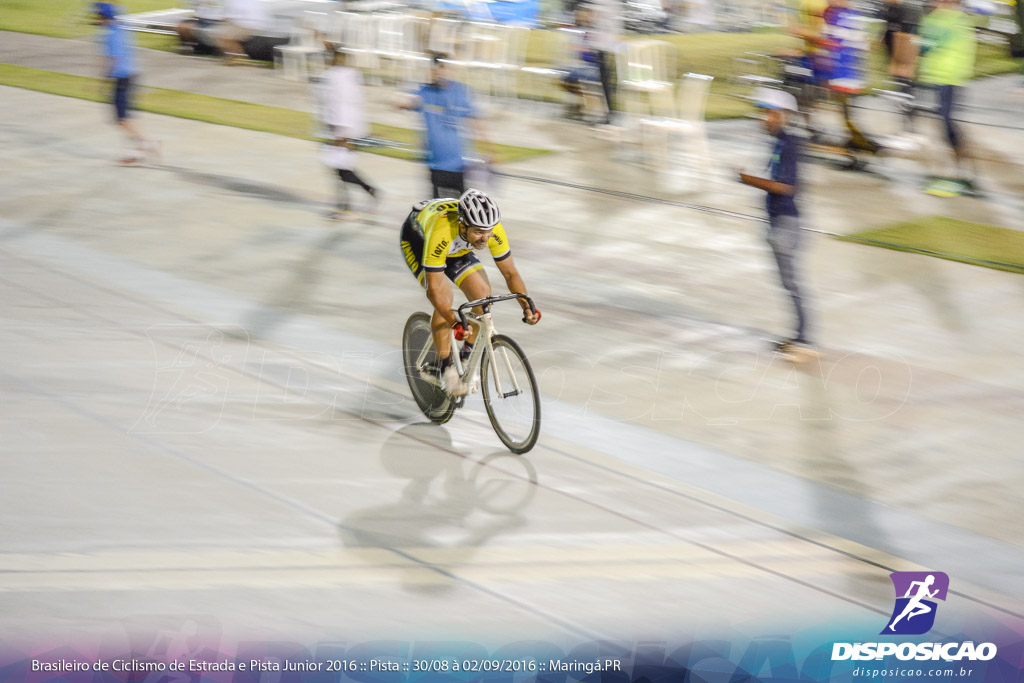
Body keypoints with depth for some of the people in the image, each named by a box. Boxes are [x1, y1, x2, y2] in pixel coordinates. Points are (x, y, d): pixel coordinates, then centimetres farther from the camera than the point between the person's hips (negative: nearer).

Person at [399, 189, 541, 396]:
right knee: (444, 296, -25)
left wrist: (527, 306, -32)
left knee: (482, 293, -12)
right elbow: (434, 289, -42)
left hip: (455, 247, 5)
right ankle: (446, 366, -12)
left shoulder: (494, 230, -31)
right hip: (417, 240, -5)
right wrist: (455, 324, -52)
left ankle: (468, 356, 9)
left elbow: (510, 272, -19)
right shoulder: (441, 233, -44)